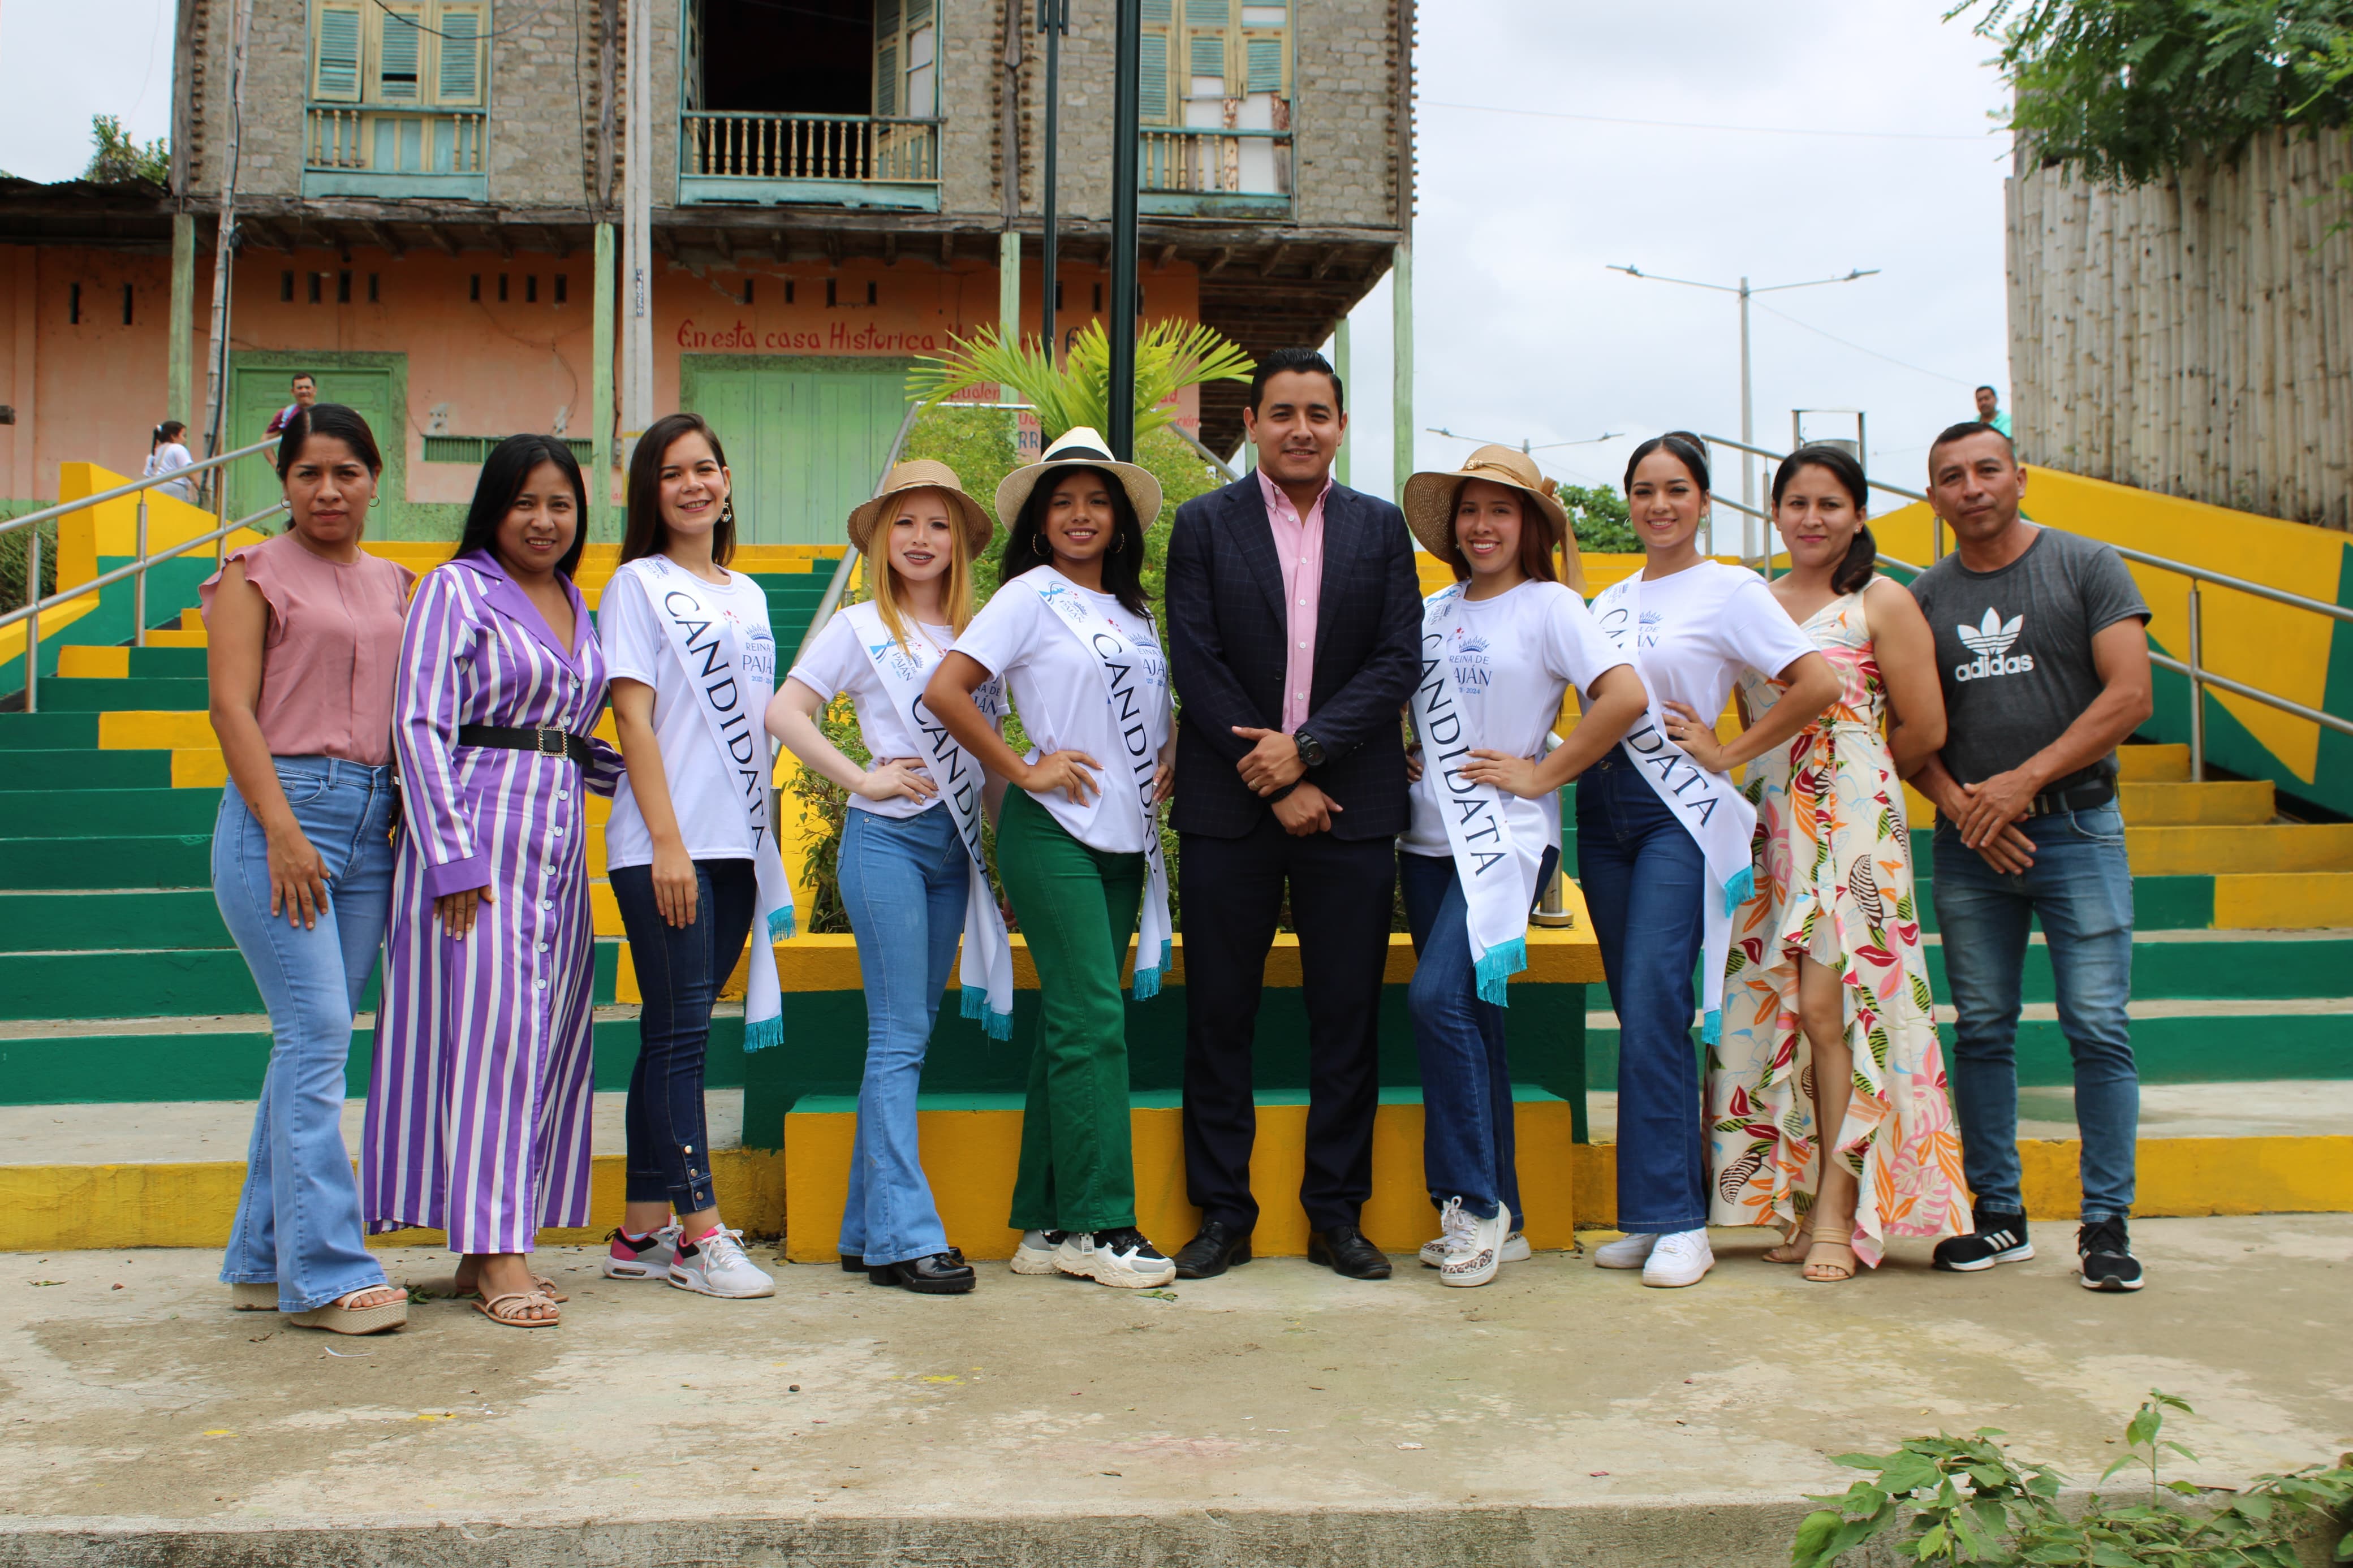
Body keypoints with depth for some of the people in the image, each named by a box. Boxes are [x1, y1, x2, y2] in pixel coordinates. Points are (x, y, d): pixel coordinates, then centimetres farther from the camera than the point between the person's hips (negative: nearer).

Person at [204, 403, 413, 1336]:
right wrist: (284, 831, -15)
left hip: (372, 821, 6)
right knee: (316, 1034, -11)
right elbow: (233, 708, -6)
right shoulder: (256, 575, 2)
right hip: (280, 810, -6)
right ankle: (325, 1273, -8)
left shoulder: (393, 585, 17)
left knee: (311, 1043, 8)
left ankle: (263, 1260, 17)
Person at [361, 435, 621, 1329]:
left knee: (548, 1034, 5)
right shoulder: (456, 591, -1)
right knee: (488, 1027, -9)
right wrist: (453, 856, -17)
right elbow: (419, 725, -9)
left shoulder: (576, 605, 19)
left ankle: (485, 1248, 13)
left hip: (561, 839, 7)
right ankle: (498, 1256, -5)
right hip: (478, 832, -7)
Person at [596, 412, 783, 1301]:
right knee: (679, 1031, -6)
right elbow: (634, 720, -7)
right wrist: (667, 843, -15)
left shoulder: (747, 595, 18)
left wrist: (766, 849, 13)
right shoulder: (638, 586, 1)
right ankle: (698, 1233, -2)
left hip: (736, 843, 6)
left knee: (676, 1034, 8)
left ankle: (643, 1230, 13)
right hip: (665, 847, -6)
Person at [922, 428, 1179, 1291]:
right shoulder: (1031, 596, -4)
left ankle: (1047, 1225, 14)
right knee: (1092, 1020, -11)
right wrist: (1024, 771, -11)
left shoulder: (1134, 608, 16)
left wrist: (1168, 759, 6)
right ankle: (1100, 1226, -5)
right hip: (1054, 832, -7)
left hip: (1123, 838, 7)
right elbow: (945, 691, -12)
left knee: (1071, 1024, 8)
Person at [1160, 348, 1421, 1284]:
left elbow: (1399, 661, 1)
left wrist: (1305, 748, -12)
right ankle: (1223, 1214, 14)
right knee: (1218, 1017, 3)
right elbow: (1197, 665, -3)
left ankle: (1337, 1215, 15)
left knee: (1346, 1019, 4)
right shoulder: (1204, 524, 4)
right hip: (1228, 809, -1)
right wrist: (1272, 783, -9)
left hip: (1349, 804, 1)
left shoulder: (1381, 528, 9)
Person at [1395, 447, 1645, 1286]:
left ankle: (1475, 1202, -8)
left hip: (1506, 839, -6)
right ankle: (1498, 1215, 16)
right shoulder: (1434, 610, 12)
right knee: (1467, 1016, 7)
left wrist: (1542, 775, -12)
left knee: (1438, 997, -20)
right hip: (1429, 839, 6)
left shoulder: (1549, 604, -4)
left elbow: (1626, 696, -16)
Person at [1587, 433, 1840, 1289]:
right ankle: (1653, 1210, 12)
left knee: (1653, 1005, -13)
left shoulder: (1728, 590, -1)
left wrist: (1727, 754, -7)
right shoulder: (1609, 602, 16)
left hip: (1678, 813, -6)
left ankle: (1676, 1220, -6)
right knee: (1638, 1013, 7)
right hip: (1603, 810, 6)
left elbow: (1820, 683, -10)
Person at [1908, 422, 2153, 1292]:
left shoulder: (2086, 566, 2)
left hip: (2076, 828, -3)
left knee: (2098, 1030, -5)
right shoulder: (1925, 597, 10)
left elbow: (2129, 696, -6)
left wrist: (2026, 779, -13)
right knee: (1982, 1032, 5)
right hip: (1970, 842, 3)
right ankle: (1999, 1216, 14)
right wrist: (1958, 803, -9)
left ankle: (2106, 1222, 3)